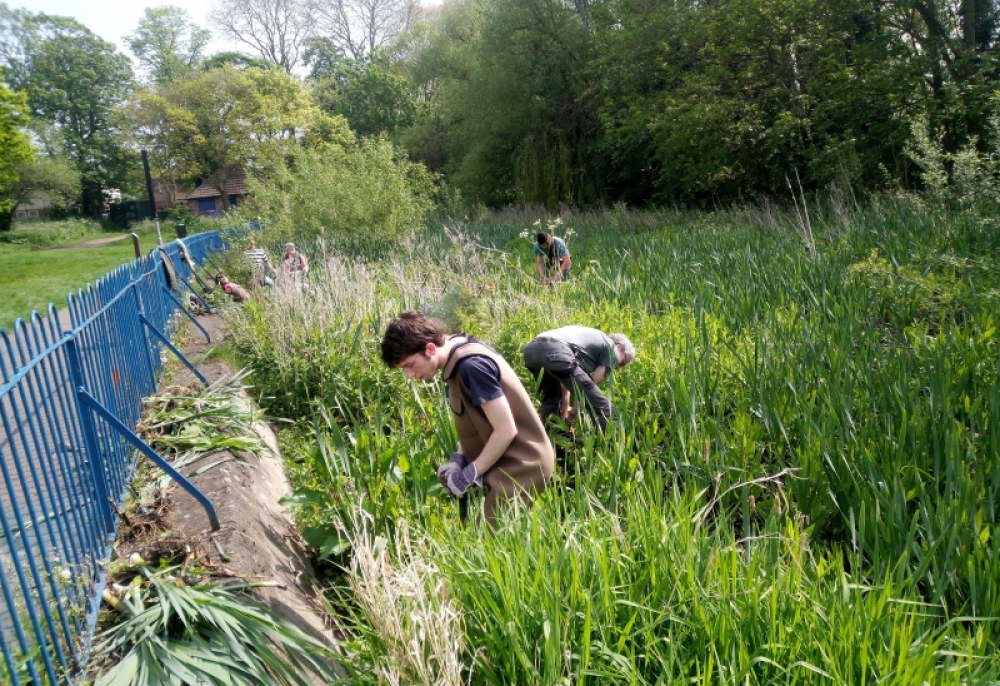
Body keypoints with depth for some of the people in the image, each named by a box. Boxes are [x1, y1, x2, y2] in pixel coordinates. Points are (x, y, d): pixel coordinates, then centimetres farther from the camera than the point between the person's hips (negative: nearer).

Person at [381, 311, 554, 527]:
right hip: (499, 461, 9)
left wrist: (468, 475, -15)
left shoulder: (471, 365, -25)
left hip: (519, 465, -9)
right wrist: (458, 458, 1)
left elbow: (506, 430, -24)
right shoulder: (458, 353, 2)